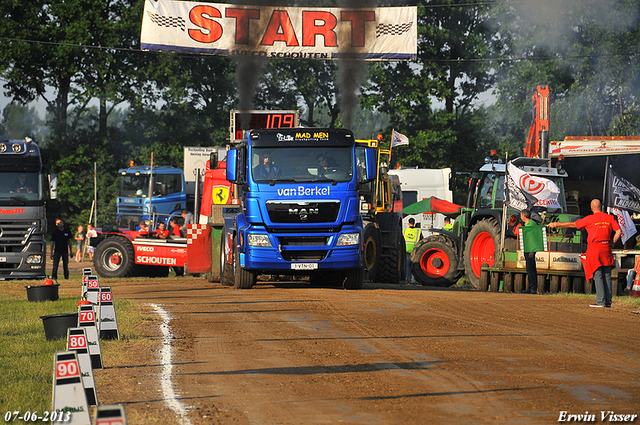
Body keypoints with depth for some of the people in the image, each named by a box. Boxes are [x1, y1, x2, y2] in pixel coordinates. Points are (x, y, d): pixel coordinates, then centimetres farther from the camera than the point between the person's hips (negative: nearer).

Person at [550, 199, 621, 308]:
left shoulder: (590, 219, -5)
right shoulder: (610, 218, 6)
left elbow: (572, 224, 0)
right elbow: (619, 231, 2)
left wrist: (556, 224, 10)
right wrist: (612, 243, 13)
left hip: (594, 247, -4)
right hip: (606, 248, 4)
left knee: (597, 275, -5)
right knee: (607, 275, 8)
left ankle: (601, 301, -11)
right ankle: (608, 301, 7)